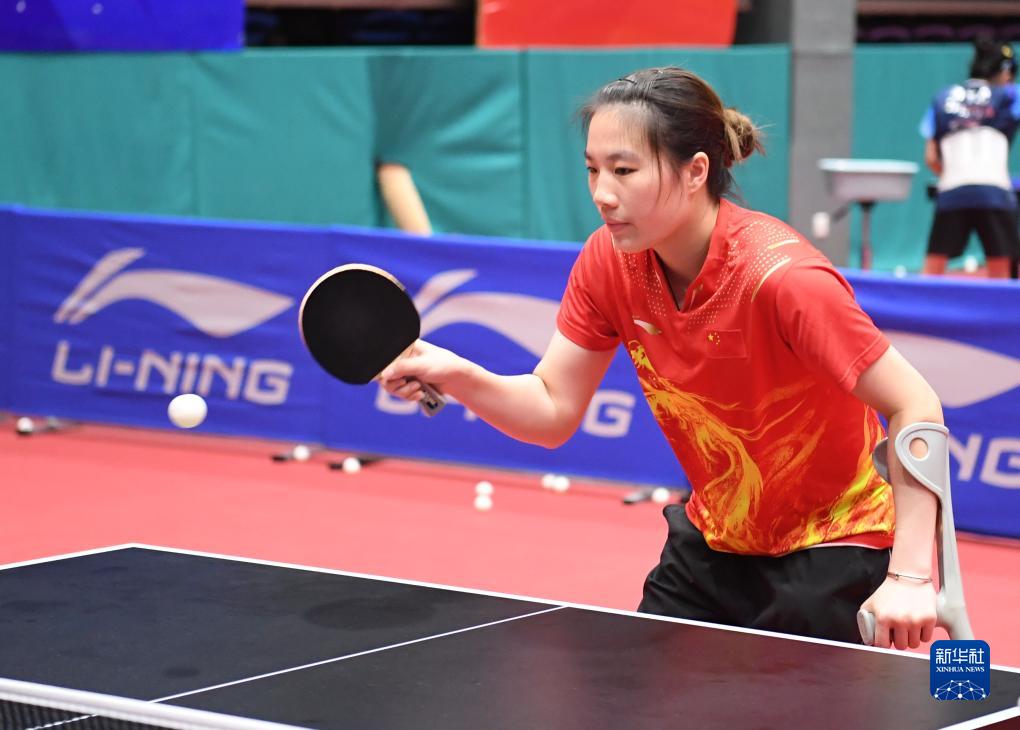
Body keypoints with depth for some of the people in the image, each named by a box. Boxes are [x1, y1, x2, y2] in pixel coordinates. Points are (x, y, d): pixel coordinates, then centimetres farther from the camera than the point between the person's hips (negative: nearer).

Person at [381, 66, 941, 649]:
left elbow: (916, 408, -25)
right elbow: (553, 410, -3)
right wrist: (454, 374, -22)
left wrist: (910, 575, -31)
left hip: (830, 552, -6)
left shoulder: (778, 275, -29)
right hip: (713, 542, 6)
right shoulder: (608, 262, -10)